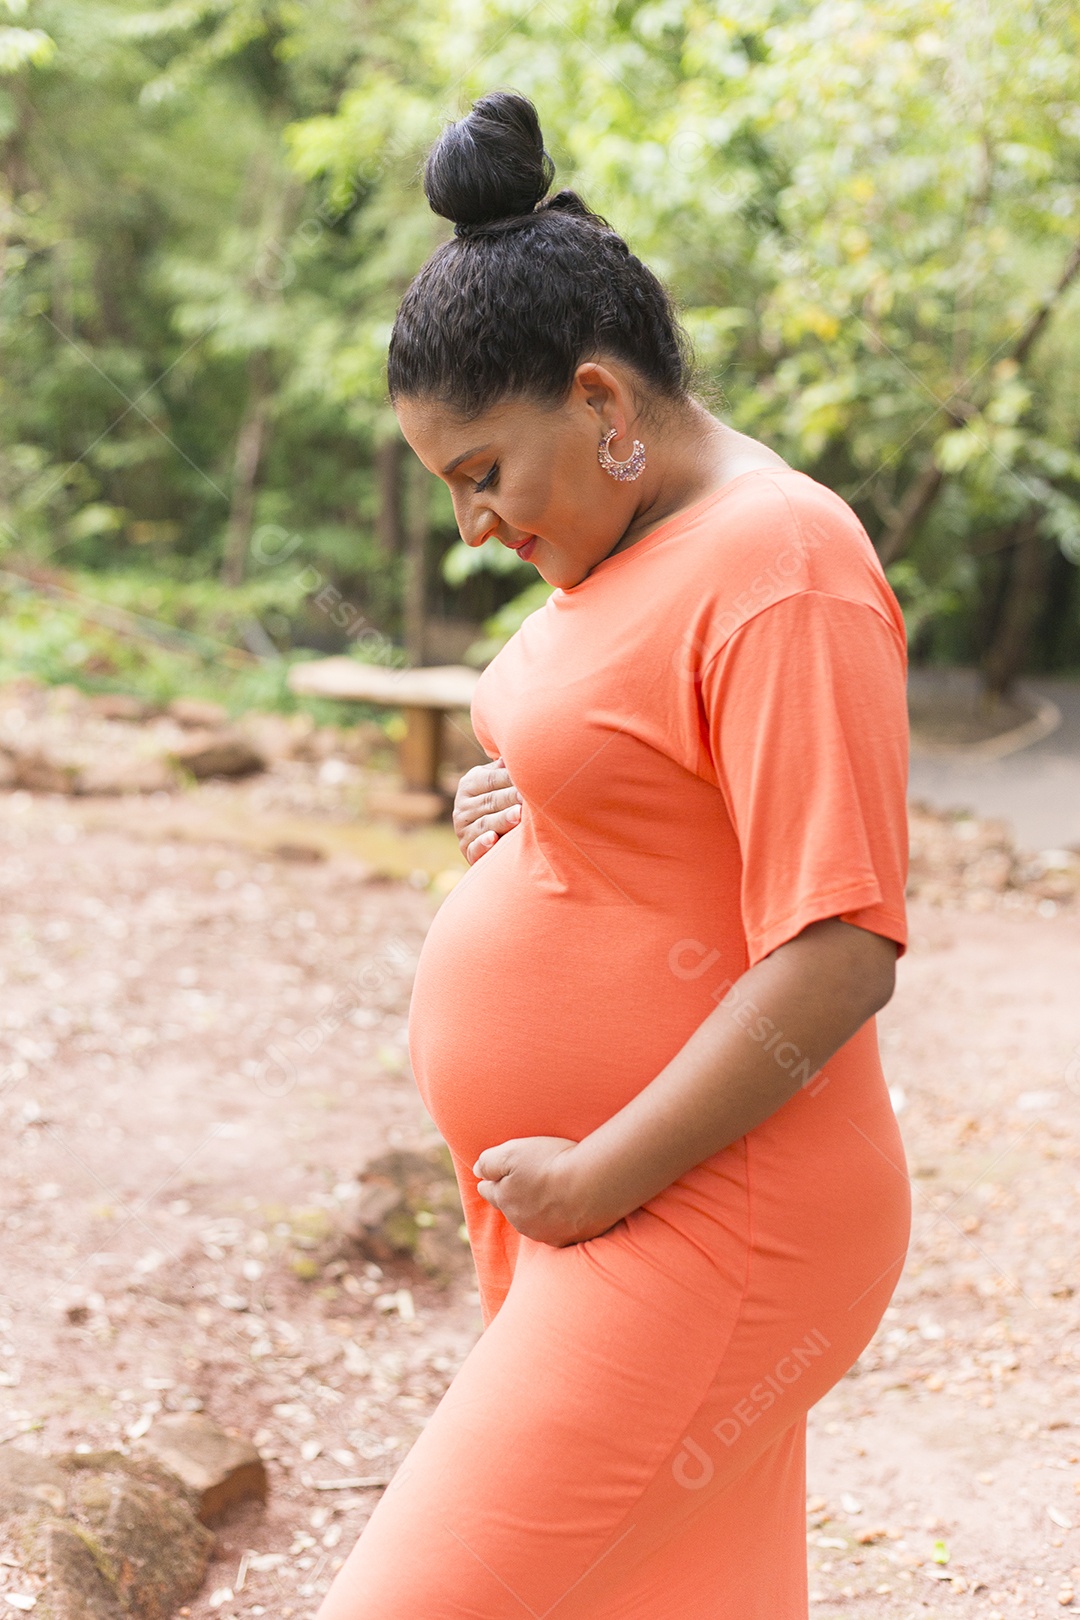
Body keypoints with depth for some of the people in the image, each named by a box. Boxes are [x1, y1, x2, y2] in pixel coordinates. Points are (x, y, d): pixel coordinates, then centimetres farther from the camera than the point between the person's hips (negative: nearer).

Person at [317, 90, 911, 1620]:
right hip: (585, 1210, 9)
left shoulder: (779, 572, -18)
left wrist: (600, 1180, -19)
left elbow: (839, 958, -24)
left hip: (696, 1234, -9)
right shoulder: (629, 549, 12)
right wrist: (518, 809, 5)